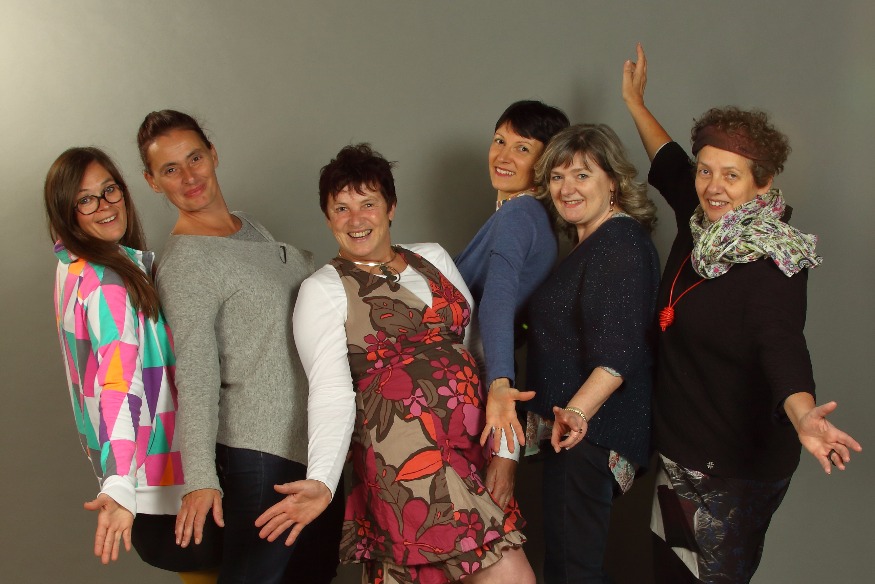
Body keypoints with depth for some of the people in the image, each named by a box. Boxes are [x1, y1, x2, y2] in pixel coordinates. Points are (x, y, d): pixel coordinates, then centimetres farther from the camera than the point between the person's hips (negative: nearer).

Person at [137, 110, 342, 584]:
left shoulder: (250, 227, 9)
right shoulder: (185, 262, -17)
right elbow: (195, 376, -24)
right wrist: (200, 477, -30)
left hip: (316, 437, 9)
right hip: (262, 448, -9)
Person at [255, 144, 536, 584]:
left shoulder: (434, 258, 14)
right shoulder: (323, 289, -1)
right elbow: (331, 393, -11)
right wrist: (321, 481, -24)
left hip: (472, 445, 5)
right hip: (406, 455, -5)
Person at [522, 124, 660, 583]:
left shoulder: (621, 243, -16)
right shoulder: (589, 242, 16)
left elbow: (619, 350, -27)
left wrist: (578, 411, -39)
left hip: (591, 429, -11)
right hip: (573, 423, 11)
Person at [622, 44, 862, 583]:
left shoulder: (774, 265, -22)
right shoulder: (701, 226, 0)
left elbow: (783, 347, -38)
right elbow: (670, 165, 20)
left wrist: (803, 417, -58)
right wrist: (636, 104, 31)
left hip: (736, 467, -8)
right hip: (679, 449, 8)